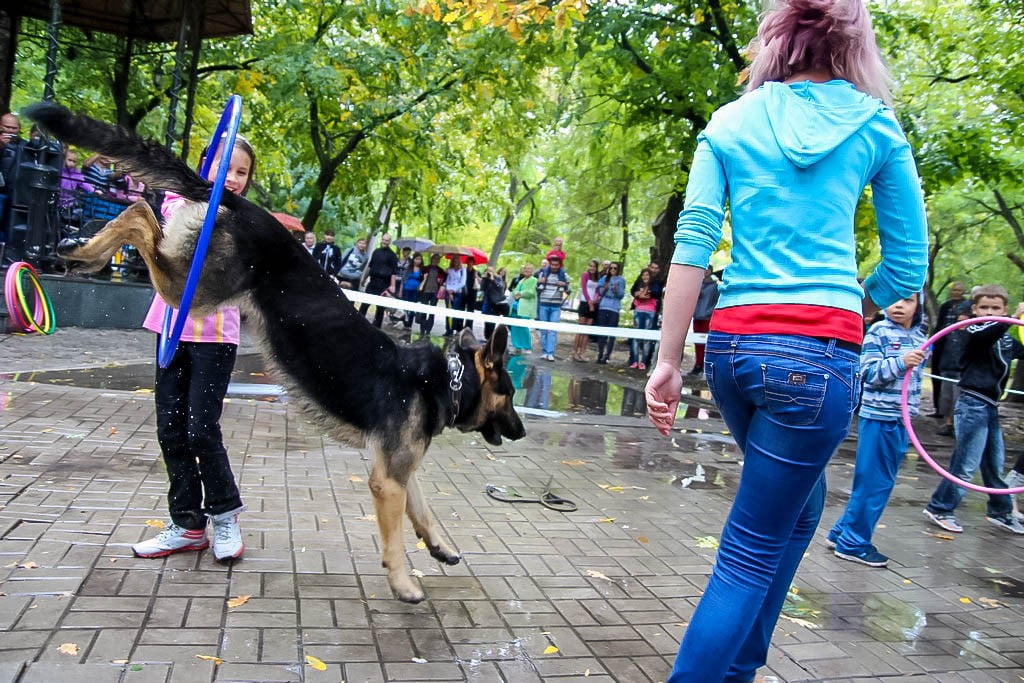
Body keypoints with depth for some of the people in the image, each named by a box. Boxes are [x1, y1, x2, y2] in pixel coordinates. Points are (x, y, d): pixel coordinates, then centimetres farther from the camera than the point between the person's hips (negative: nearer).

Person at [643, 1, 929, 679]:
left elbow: (693, 246, -1)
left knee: (799, 507, 26)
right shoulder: (876, 126, 6)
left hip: (733, 343, 4)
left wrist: (668, 362, -1)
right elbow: (908, 266, 8)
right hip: (819, 351, -4)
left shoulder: (729, 124, 9)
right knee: (752, 554, 3)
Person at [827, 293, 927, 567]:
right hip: (878, 417, -7)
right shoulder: (879, 332, -10)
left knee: (882, 482, 13)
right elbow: (868, 373, -17)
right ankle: (852, 543, 10)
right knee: (873, 482, -2)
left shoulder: (920, 337, 9)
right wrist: (899, 363, -28)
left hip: (902, 419, 7)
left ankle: (843, 533, 24)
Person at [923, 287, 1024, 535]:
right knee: (966, 465, -5)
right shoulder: (973, 331, -10)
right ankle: (939, 509, 6)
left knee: (995, 464, 17)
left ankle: (1000, 511, 32)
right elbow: (987, 334, -33)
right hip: (973, 404, -8)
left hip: (991, 407, 8)